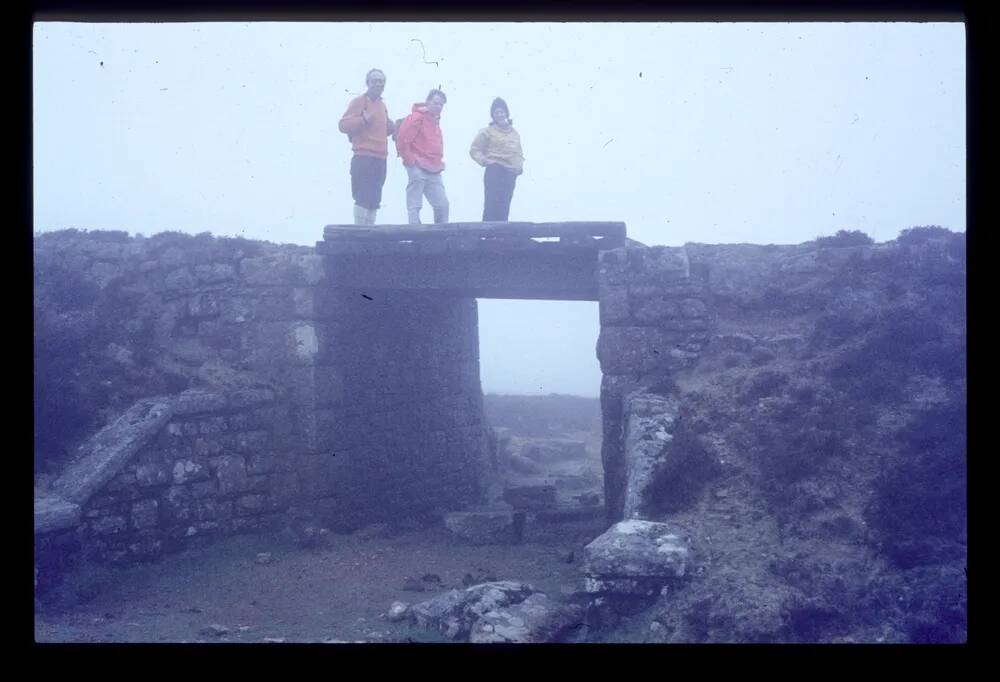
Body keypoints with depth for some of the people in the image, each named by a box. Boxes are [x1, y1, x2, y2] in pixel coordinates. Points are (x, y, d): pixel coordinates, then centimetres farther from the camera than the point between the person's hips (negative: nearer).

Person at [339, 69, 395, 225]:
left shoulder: (382, 105, 20)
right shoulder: (359, 102, -3)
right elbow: (343, 125, -11)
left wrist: (390, 128, 11)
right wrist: (364, 119, -21)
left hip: (380, 159, 8)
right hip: (364, 158, -8)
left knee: (374, 200, 9)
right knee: (363, 197, -12)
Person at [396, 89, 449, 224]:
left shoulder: (435, 121, 19)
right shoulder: (416, 118, -9)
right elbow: (402, 141, -16)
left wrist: (439, 162, 18)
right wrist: (411, 161, -15)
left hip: (433, 172, 9)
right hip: (418, 169, -9)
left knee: (442, 205, 6)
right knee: (414, 206, -6)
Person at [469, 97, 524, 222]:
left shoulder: (514, 133, 18)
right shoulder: (487, 132, 1)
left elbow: (518, 153, 29)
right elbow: (474, 150, 3)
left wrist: (520, 165, 11)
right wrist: (484, 160, -13)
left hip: (510, 174, 6)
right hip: (495, 172, -6)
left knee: (504, 208, 8)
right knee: (492, 206, -14)